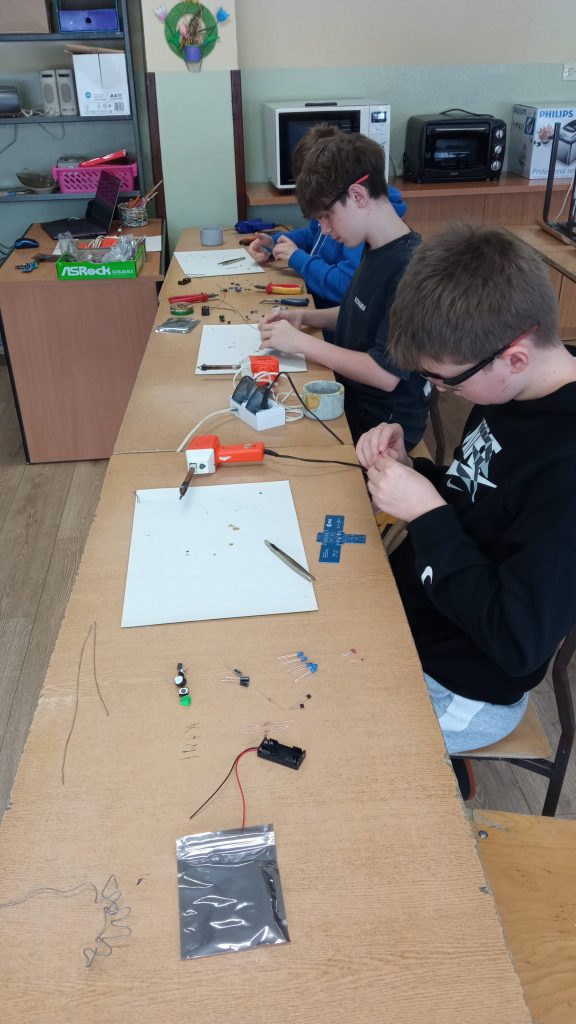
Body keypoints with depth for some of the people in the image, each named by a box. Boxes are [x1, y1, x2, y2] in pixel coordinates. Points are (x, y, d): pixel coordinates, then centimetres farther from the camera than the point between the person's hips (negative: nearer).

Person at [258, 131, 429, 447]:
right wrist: (305, 316, 1)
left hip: (384, 423, -8)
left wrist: (301, 341, -20)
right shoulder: (375, 249, 3)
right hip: (351, 395, 8)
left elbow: (386, 374, -26)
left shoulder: (411, 267, -26)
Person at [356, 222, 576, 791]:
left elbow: (517, 641, -27)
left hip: (458, 688, -8)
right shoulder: (516, 392, -5)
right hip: (407, 606, 8)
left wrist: (428, 513, -26)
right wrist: (404, 468, -10)